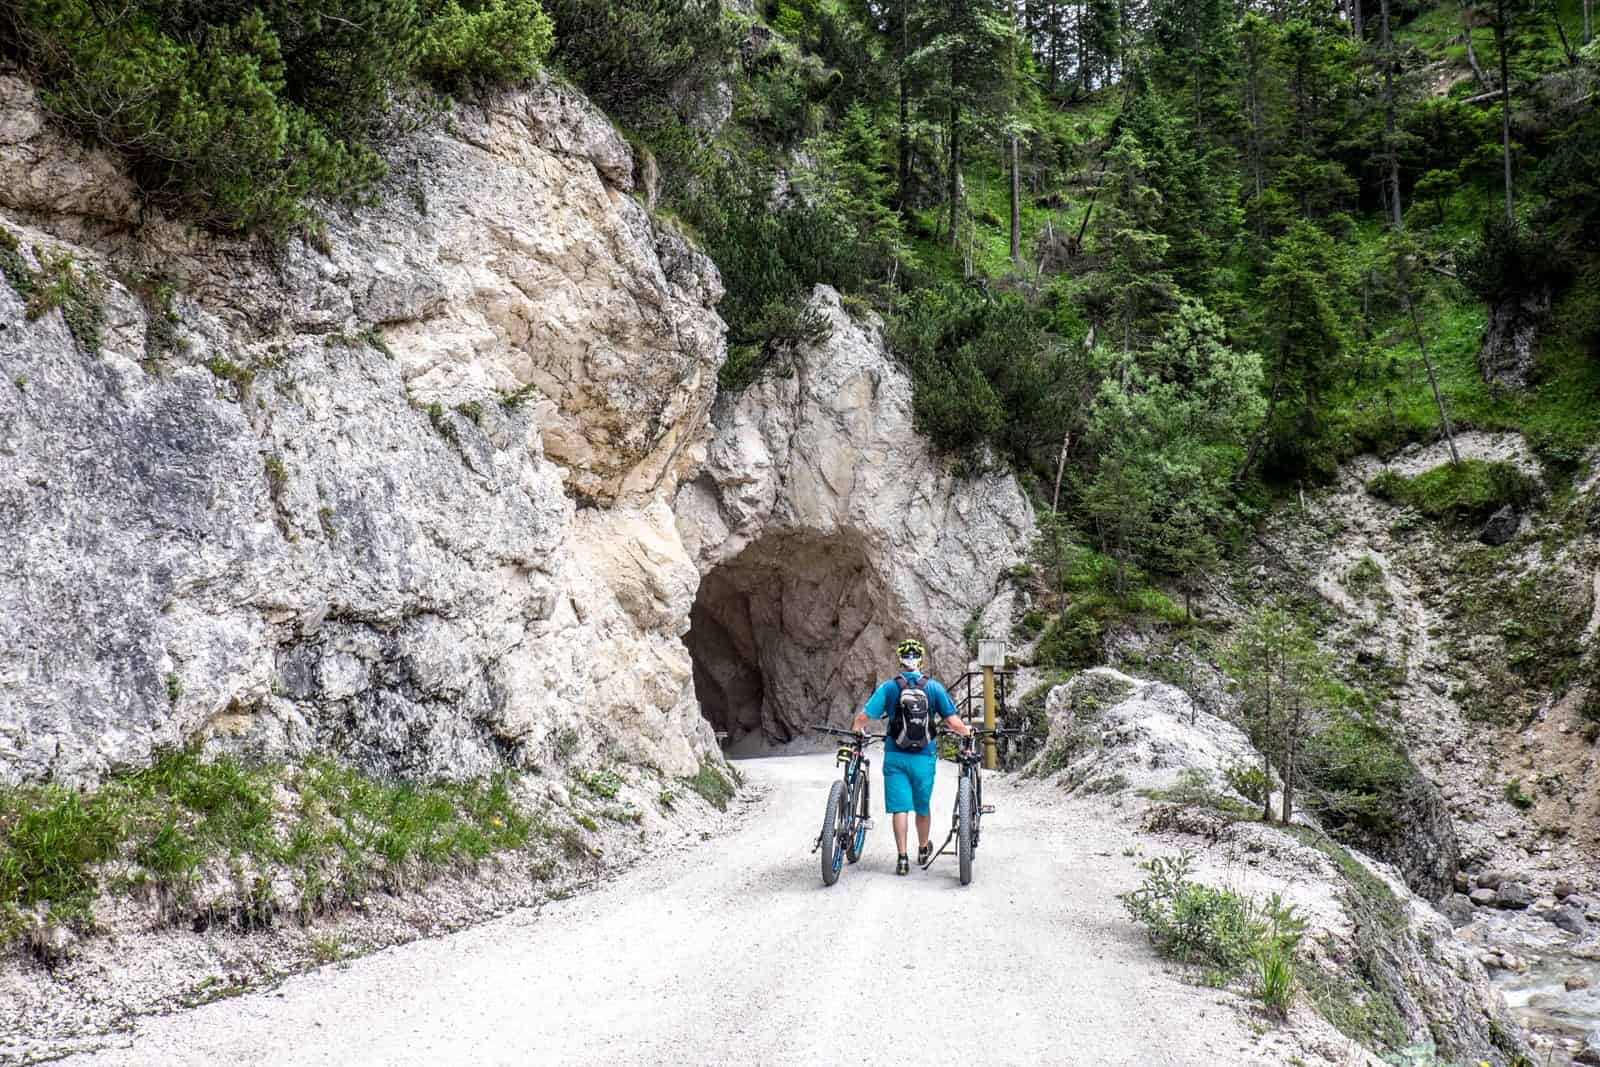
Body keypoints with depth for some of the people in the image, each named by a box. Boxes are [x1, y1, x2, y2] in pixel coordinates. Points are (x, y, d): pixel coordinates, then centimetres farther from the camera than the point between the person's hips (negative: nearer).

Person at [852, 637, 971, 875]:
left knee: (899, 807, 1)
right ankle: (923, 850, 35)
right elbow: (953, 722, -7)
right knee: (923, 807, 17)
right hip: (924, 758, 1)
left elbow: (863, 716, -10)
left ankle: (902, 858, -7)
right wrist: (965, 730, 15)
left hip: (896, 757, -1)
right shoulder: (934, 687, -3)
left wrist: (859, 729, 12)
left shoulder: (888, 687, -4)